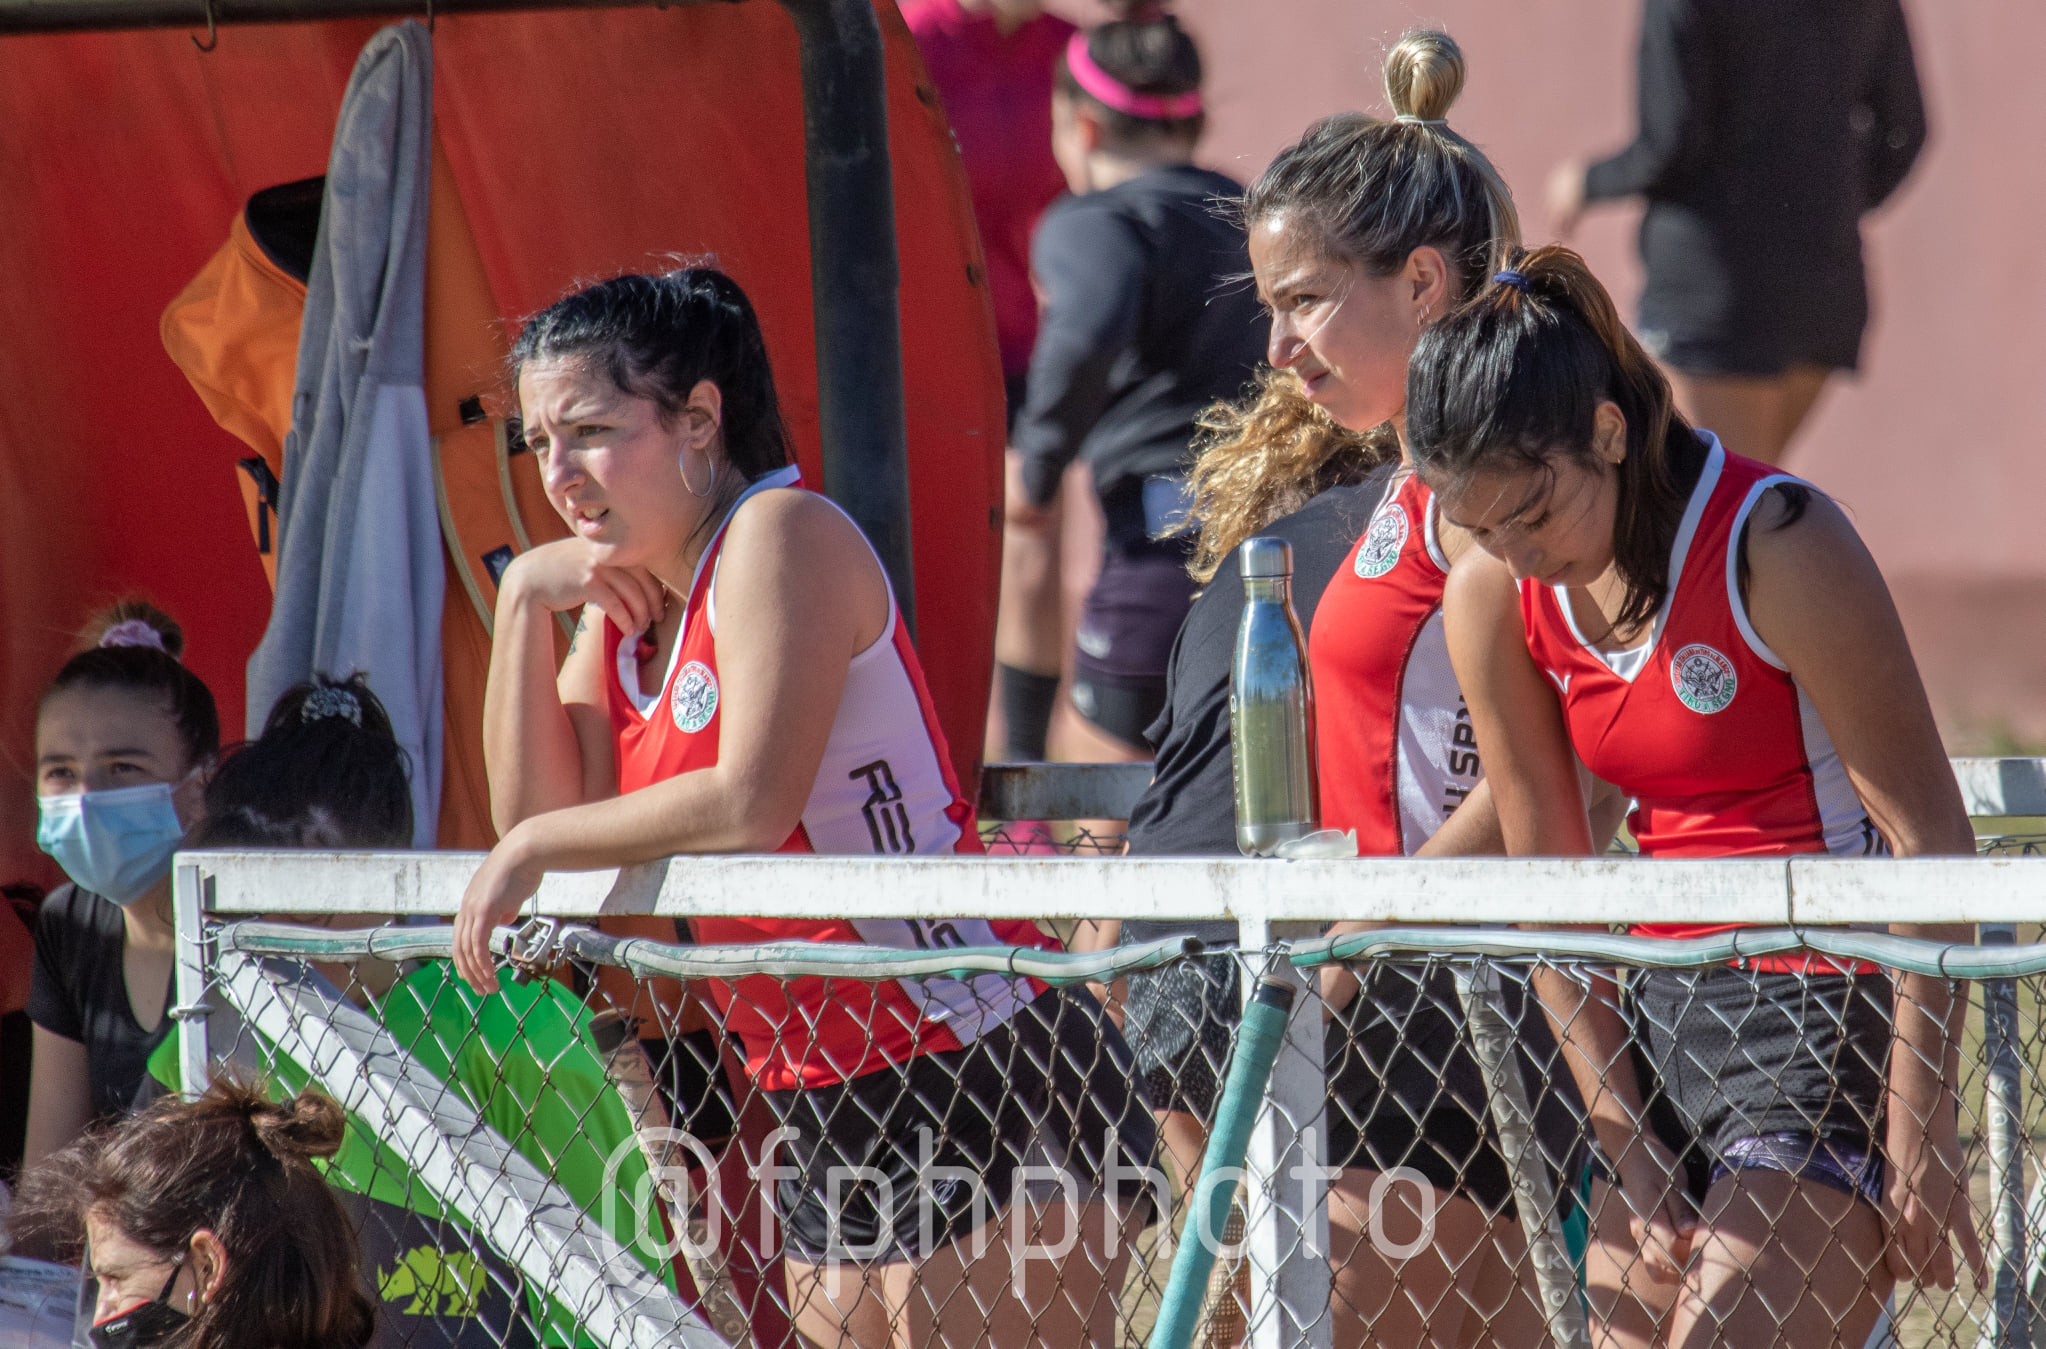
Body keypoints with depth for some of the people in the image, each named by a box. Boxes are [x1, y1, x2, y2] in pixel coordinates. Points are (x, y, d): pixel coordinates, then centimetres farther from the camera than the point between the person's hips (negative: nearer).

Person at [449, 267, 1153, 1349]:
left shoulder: (781, 533, -13)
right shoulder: (626, 591, 13)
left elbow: (753, 802, -23)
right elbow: (537, 815, 4)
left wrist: (542, 845, -12)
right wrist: (524, 601, -3)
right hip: (827, 1117, 9)